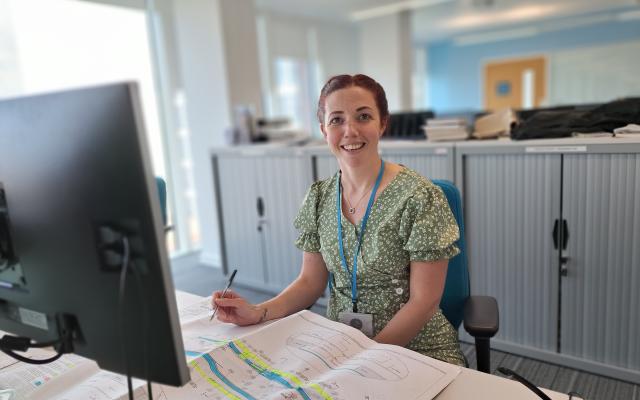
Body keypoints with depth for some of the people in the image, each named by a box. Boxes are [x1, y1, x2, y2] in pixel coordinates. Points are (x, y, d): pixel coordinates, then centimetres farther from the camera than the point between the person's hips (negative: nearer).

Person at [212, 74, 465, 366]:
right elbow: (310, 282, 5)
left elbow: (424, 301, -12)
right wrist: (258, 313, -11)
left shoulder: (419, 196, -15)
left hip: (415, 345, -2)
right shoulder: (318, 197, 1)